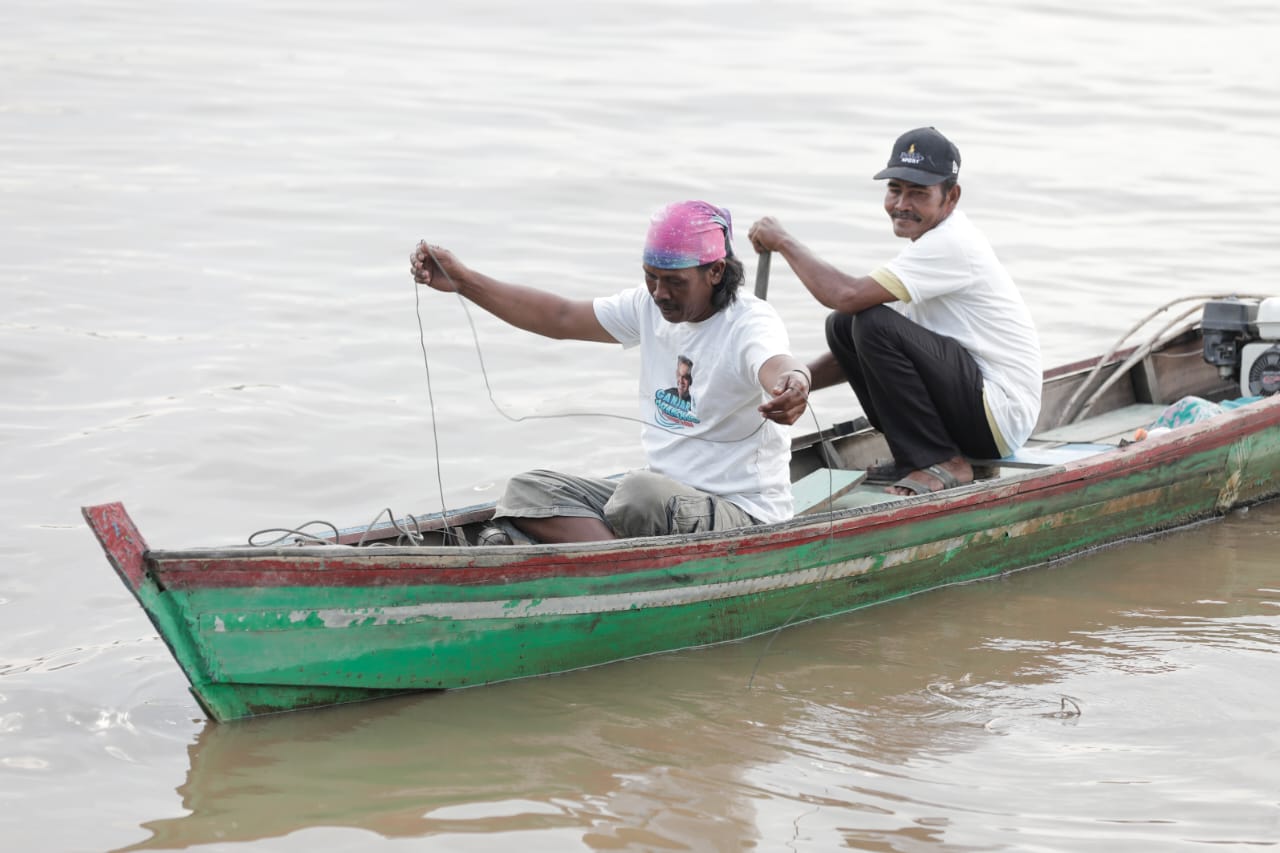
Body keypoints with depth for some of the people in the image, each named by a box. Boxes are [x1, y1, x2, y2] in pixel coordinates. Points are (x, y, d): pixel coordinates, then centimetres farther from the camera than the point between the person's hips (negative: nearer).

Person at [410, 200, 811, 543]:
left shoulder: (751, 323, -17)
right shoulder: (650, 307, 7)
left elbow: (778, 366, -39)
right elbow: (560, 318, 12)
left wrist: (794, 385, -66)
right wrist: (462, 280, 3)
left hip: (742, 516, -8)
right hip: (664, 498, 8)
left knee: (641, 491, -38)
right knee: (529, 491, -9)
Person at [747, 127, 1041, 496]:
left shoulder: (951, 245, -19)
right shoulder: (931, 241, 13)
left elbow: (846, 294, -27)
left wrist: (784, 242, -12)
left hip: (999, 416, -10)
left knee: (875, 323, -25)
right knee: (842, 326, 5)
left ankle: (941, 463, -13)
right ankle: (918, 454, 7)